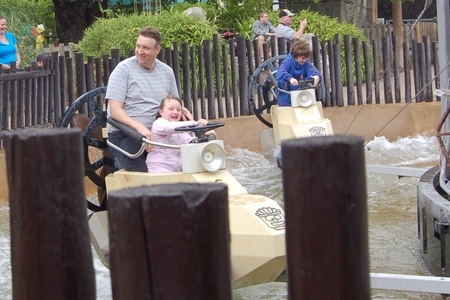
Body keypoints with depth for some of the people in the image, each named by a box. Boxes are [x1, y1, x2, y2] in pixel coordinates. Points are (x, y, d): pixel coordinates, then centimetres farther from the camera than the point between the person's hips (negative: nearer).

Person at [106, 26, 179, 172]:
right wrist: (139, 127, -25)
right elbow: (115, 110, -9)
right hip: (124, 135, -4)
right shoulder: (124, 69, -2)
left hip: (156, 134, 5)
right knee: (143, 170, -28)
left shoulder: (167, 72, 12)